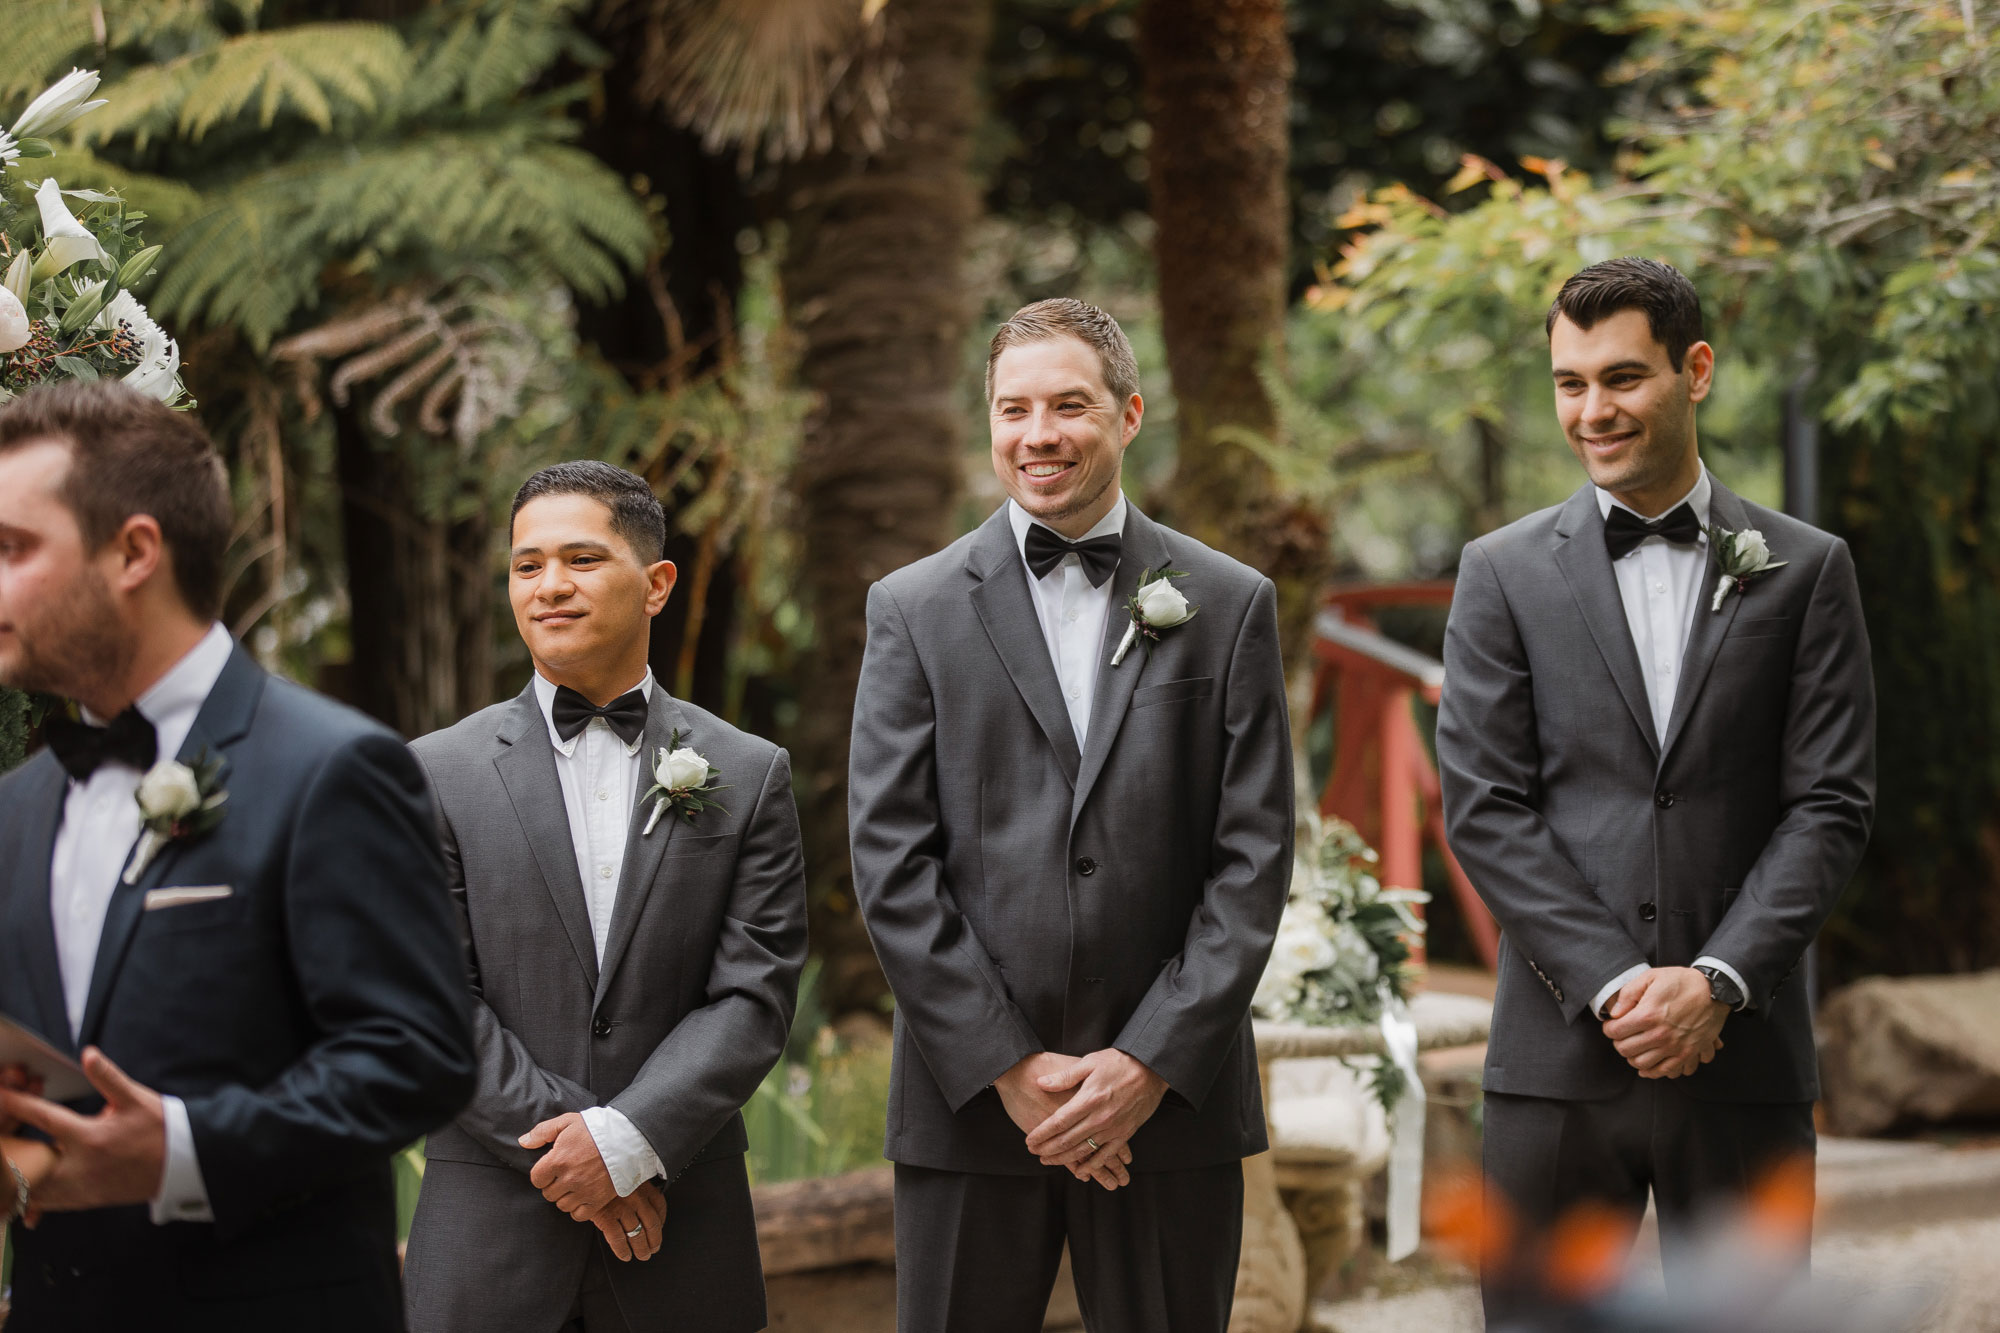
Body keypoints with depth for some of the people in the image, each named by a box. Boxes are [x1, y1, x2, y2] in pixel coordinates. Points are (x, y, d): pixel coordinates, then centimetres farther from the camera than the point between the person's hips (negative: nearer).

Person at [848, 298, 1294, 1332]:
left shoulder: (1229, 606, 6)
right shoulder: (914, 609, 5)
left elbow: (1253, 859, 1)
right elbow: (890, 864, -1)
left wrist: (1154, 1063, -9)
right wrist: (1008, 1069, -9)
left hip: (1172, 1098, 0)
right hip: (969, 1100, 0)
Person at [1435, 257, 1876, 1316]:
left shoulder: (1805, 571, 7)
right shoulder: (1503, 573, 7)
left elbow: (1831, 804, 1)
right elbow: (1482, 810, 0)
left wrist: (1717, 981, -12)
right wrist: (1613, 985, -11)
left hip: (1742, 1058, 0)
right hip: (1558, 1059, 0)